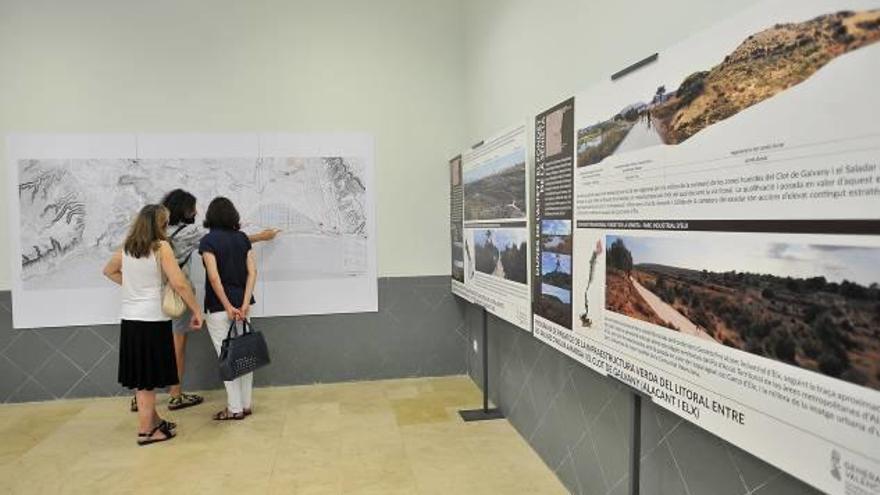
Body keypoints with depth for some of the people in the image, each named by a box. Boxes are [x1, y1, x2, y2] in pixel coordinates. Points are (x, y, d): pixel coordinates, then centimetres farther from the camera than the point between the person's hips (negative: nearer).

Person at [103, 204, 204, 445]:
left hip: (129, 319, 6)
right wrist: (197, 310, -9)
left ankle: (153, 421, 29)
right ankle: (145, 431, 10)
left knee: (140, 376, 14)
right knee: (148, 378, 3)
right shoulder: (161, 247, -12)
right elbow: (179, 284, -17)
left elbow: (109, 271, 25)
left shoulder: (126, 249, 6)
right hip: (152, 320, -6)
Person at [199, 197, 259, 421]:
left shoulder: (208, 241, -9)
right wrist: (244, 304, -7)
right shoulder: (243, 238, 4)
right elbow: (252, 272, -3)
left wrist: (229, 307, -12)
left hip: (218, 308, -5)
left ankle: (235, 408, 10)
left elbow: (214, 277, -16)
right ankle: (246, 404, 20)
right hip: (242, 304, 5)